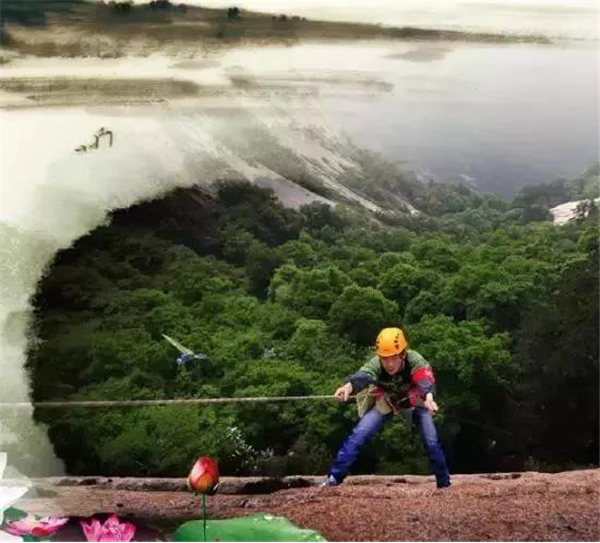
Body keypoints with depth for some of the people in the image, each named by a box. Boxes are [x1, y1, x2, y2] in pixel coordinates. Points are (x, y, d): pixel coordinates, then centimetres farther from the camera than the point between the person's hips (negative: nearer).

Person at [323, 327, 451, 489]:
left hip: (414, 402, 0)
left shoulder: (415, 360, -36)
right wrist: (349, 386, -80)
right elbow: (362, 376, -57)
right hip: (384, 402, 0)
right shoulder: (375, 364, -35)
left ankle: (445, 484, 14)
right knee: (359, 435, -15)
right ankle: (334, 477, -8)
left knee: (432, 442, -9)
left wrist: (429, 397, -79)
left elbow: (425, 380, -55)